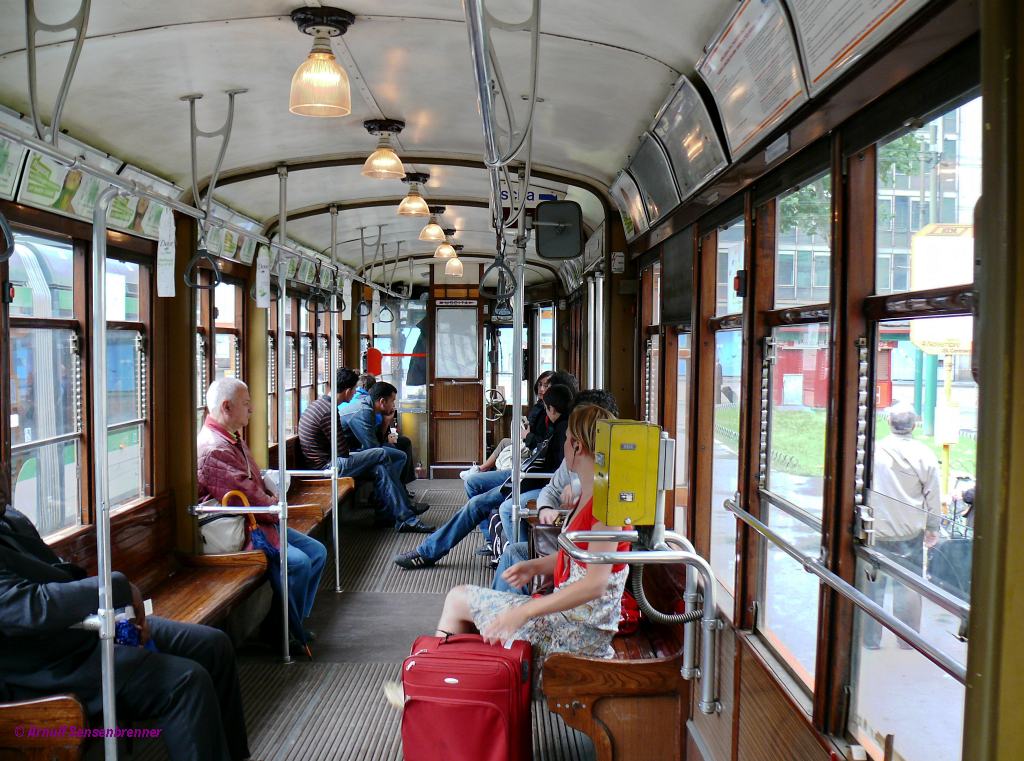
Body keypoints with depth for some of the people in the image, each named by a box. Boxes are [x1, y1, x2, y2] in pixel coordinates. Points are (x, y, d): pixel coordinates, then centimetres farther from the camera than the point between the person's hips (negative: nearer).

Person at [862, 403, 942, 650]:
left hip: (875, 531, 0)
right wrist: (933, 528, 12)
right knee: (908, 586, 10)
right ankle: (908, 640, 18)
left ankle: (871, 639, 16)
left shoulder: (872, 451, -8)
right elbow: (933, 497, 0)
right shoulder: (925, 456, -7)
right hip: (911, 532, 0)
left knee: (873, 584, 9)